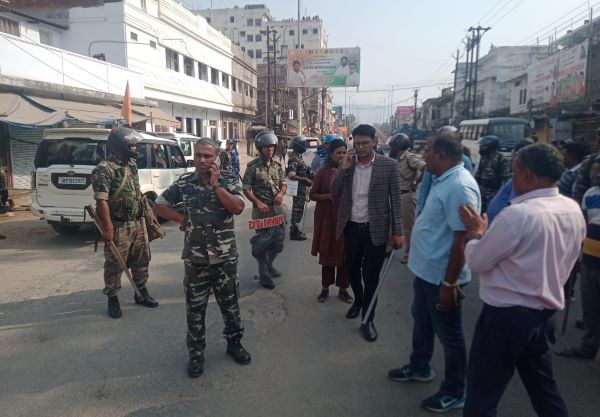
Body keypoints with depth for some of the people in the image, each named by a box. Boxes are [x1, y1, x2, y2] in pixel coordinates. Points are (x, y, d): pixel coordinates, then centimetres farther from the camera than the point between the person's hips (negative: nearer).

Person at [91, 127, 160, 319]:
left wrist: (149, 213, 18)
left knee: (142, 260, 16)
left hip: (139, 223, 8)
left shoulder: (132, 165, 10)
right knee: (114, 265, 5)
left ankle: (141, 293, 31)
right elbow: (101, 200, -19)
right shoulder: (104, 169, -15)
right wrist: (107, 227, -23)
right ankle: (113, 299, 21)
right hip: (119, 226, -7)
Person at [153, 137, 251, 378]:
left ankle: (234, 344, 36)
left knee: (230, 305, 14)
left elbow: (238, 208, -19)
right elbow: (159, 205, 9)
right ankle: (196, 354, 29)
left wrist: (216, 185, -18)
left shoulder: (229, 180, -4)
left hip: (225, 257, 0)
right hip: (195, 259, 1)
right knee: (195, 309, 11)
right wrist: (182, 219, -2)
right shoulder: (183, 183, -1)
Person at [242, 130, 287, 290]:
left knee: (279, 238, 14)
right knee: (262, 241, 1)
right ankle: (263, 274, 13)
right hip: (261, 210, -6)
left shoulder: (277, 165, 7)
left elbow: (283, 183, 12)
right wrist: (258, 203, -20)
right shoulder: (253, 166, -9)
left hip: (277, 208, 6)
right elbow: (246, 189, -9)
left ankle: (269, 265, 36)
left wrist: (281, 193, -11)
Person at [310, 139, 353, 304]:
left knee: (345, 253, 7)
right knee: (327, 253, 8)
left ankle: (343, 289, 23)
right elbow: (313, 195, 1)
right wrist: (329, 196, -14)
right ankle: (325, 288, 25)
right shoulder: (323, 172, -2)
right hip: (327, 218, -1)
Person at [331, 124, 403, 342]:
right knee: (352, 270, 19)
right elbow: (335, 193, -2)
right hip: (351, 227, 4)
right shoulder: (347, 164, 1)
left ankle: (368, 320, 21)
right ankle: (358, 300, 46)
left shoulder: (388, 165, -8)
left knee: (371, 276, 5)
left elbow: (395, 200, -5)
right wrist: (344, 169, -15)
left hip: (375, 229, -3)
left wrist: (397, 231, -8)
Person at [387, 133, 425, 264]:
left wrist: (416, 183, -18)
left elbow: (426, 168, -28)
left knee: (408, 226, 5)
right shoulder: (395, 159, 7)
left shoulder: (411, 158, -16)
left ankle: (409, 252, 18)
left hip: (407, 195, -8)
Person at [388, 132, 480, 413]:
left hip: (441, 276, -10)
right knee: (422, 321, 25)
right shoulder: (443, 180, 6)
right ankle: (419, 368, 47)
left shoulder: (459, 186, -25)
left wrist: (449, 283, -25)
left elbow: (462, 239, -27)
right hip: (426, 270, 10)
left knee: (449, 335, 9)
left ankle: (454, 392, 29)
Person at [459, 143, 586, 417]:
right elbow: (564, 259, 13)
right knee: (544, 388, 26)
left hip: (506, 317, -8)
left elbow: (476, 262, -14)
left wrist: (476, 232, 2)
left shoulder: (517, 215, -24)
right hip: (546, 313, 8)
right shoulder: (574, 210, 1)